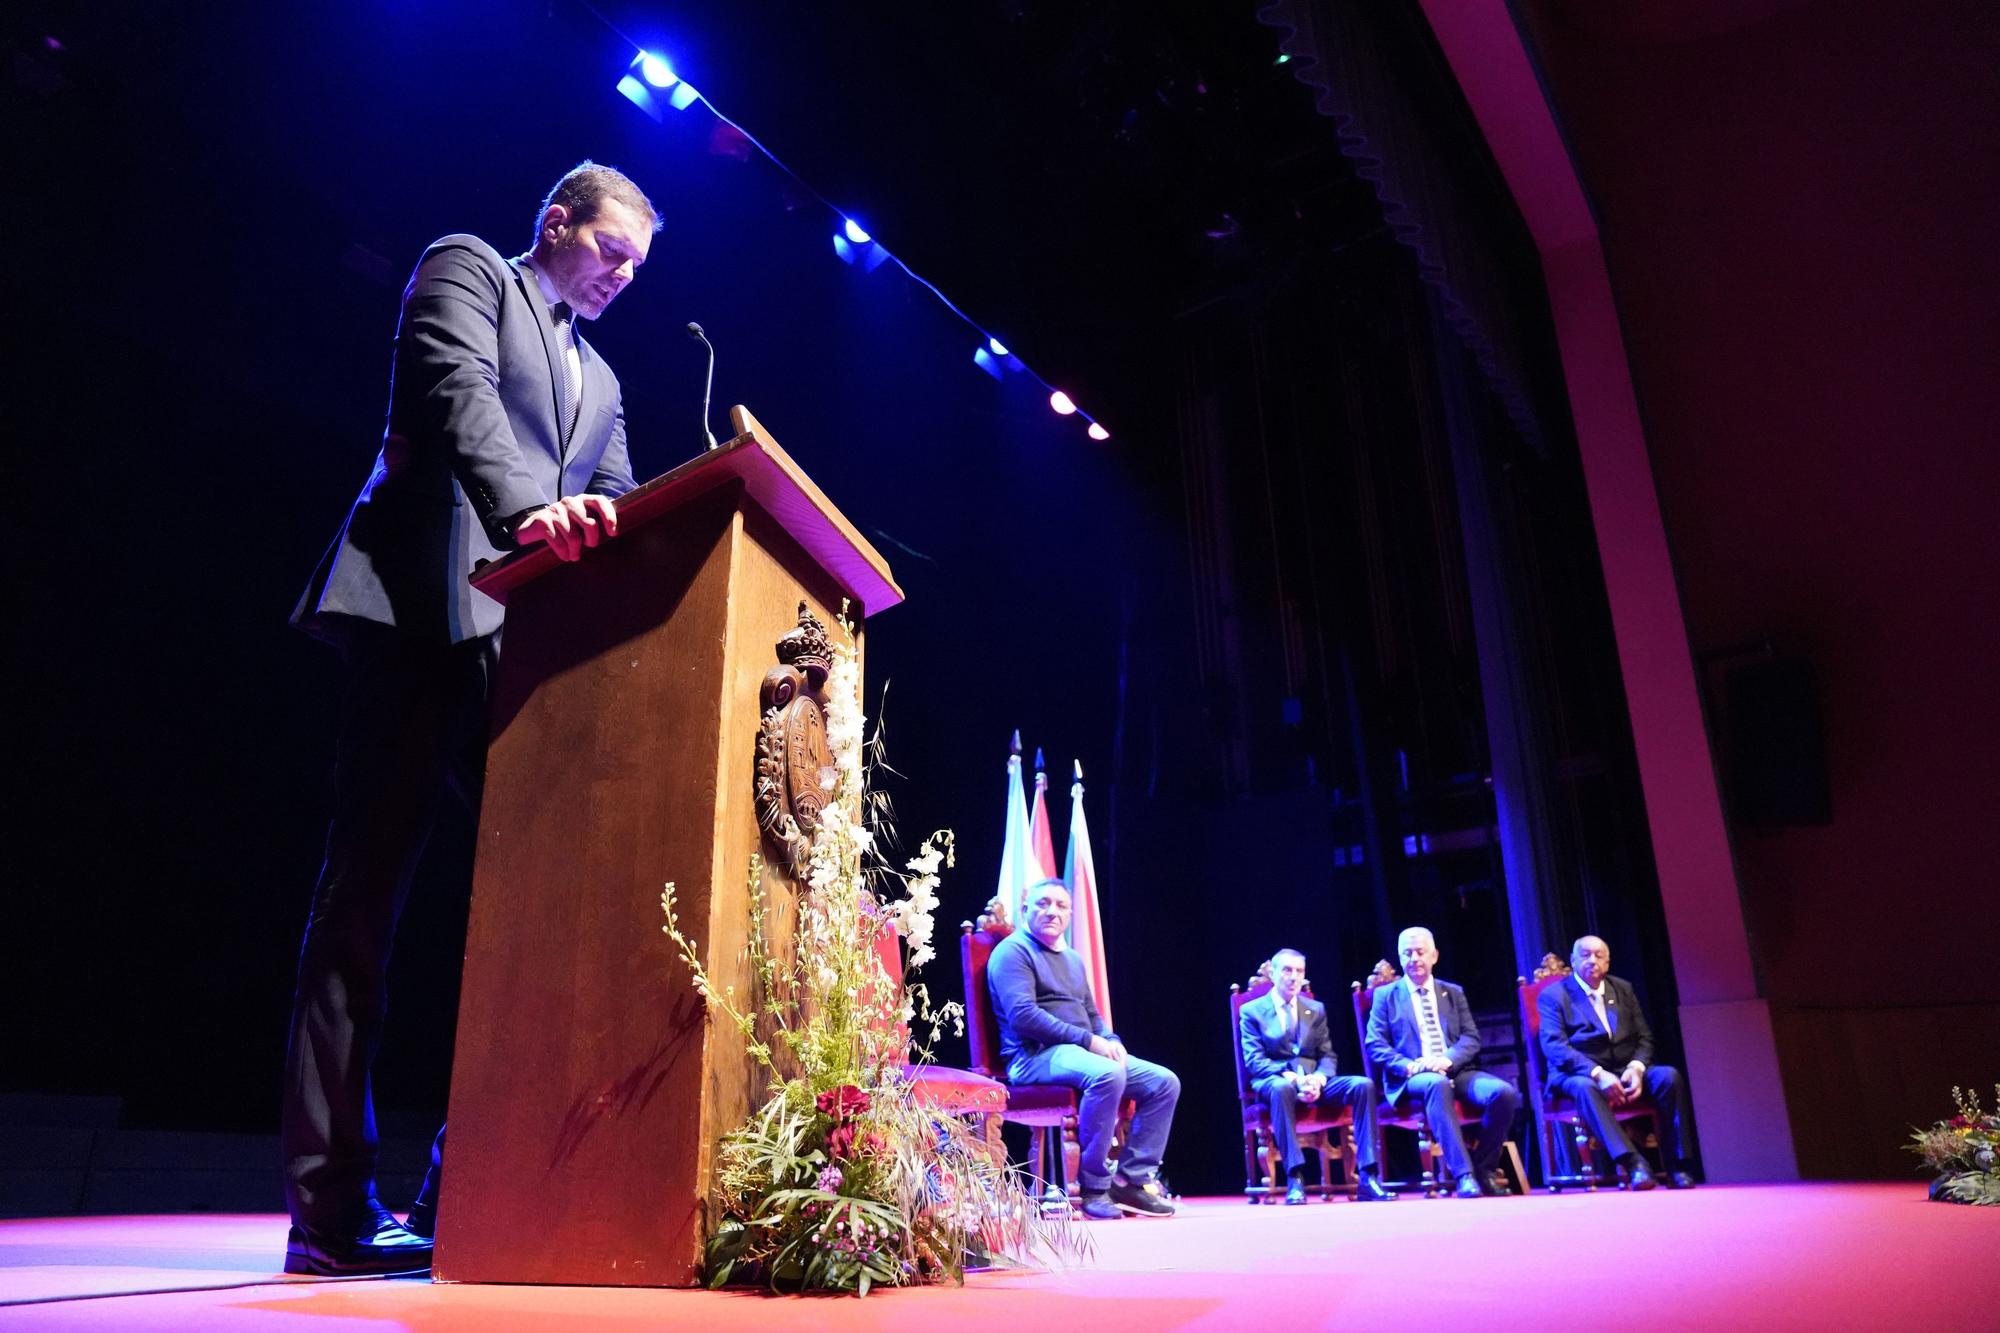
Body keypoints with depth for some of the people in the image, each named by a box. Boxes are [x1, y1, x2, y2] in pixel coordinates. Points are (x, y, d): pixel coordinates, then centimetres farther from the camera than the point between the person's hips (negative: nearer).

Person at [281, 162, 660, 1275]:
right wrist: (529, 509, -29)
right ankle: (333, 1203, -2)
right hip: (431, 617, -7)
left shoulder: (600, 380, 30)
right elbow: (458, 390, -11)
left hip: (537, 642, 8)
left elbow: (613, 505, 19)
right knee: (369, 891, -6)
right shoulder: (466, 269, 9)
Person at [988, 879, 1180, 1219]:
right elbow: (1022, 1016, -17)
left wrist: (1111, 1040, 2)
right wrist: (1088, 1040, -19)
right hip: (1035, 1056, -9)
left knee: (1165, 1081, -3)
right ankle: (1093, 1186, -22)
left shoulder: (1073, 959, 23)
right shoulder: (1013, 951, -4)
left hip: (1082, 1052, 9)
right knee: (1107, 1074, -36)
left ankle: (1131, 1179, -2)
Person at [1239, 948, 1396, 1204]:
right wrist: (1291, 1077, -21)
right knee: (1282, 1087, -41)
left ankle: (1367, 1179, -24)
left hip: (1314, 1082, 4)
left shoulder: (1316, 1010, 18)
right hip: (1274, 1081, -4)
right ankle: (1295, 1180, -37)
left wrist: (1318, 1079, -12)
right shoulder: (1252, 1011, 5)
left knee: (1363, 1085, -22)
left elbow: (1328, 1057, 12)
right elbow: (1253, 1061, -5)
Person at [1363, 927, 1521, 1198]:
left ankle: (1482, 1170, -9)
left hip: (1457, 1071, 3)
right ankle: (1463, 1175, -37)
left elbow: (1471, 1038, 9)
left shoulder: (1454, 993, 20)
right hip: (1413, 1078, -3)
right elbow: (1375, 1045, 3)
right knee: (1438, 1084, -39)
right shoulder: (1385, 995, 12)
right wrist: (1409, 1066, -15)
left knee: (1504, 1092, -25)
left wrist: (1447, 1060, -13)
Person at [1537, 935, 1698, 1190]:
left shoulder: (1623, 989, 17)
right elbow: (1554, 1046, -12)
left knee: (1669, 1076, -22)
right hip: (1578, 1074, -4)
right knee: (1585, 1087, -38)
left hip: (1625, 1071, 4)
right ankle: (1632, 1163, -44)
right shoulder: (1553, 996, 0)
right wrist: (1597, 1074, -25)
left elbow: (1644, 1037, 12)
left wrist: (1636, 1068, -11)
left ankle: (1676, 1167, -19)